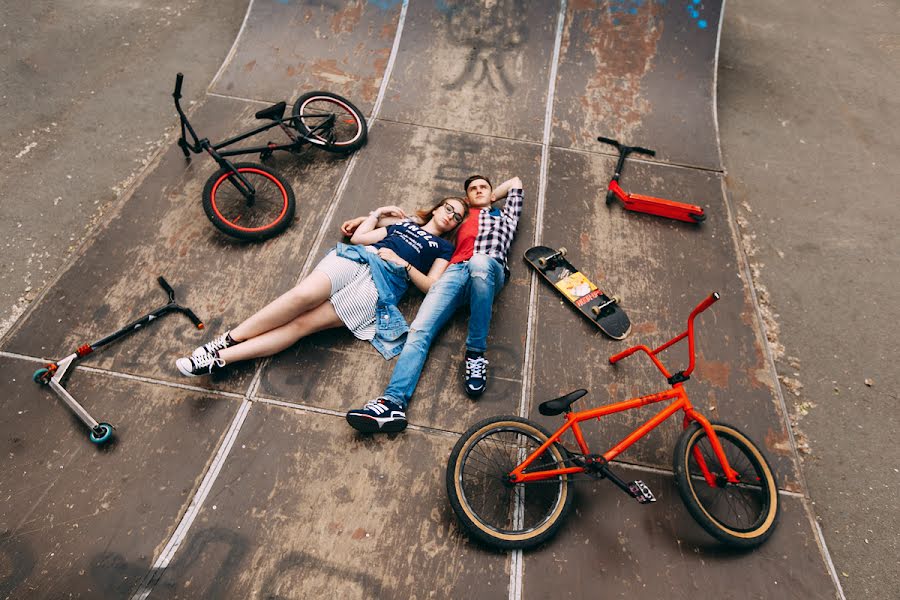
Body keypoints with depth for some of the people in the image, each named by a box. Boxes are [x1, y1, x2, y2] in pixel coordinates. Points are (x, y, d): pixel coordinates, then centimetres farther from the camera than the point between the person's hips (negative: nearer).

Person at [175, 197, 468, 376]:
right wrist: (378, 212, 28)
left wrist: (402, 263, -3)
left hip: (383, 284, -3)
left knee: (303, 323, -21)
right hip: (356, 257, 3)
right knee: (304, 295, -29)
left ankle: (219, 358, -26)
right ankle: (228, 339, -22)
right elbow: (357, 237, 24)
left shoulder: (444, 247, 20)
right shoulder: (404, 222, 30)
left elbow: (431, 286, 4)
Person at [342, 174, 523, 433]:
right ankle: (393, 401, -39)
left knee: (479, 262, -41)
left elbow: (515, 182, 50)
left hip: (490, 270, -2)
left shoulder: (504, 217, 39)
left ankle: (475, 353, -29)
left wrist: (491, 197, 47)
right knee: (420, 330, -24)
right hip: (456, 271, 2)